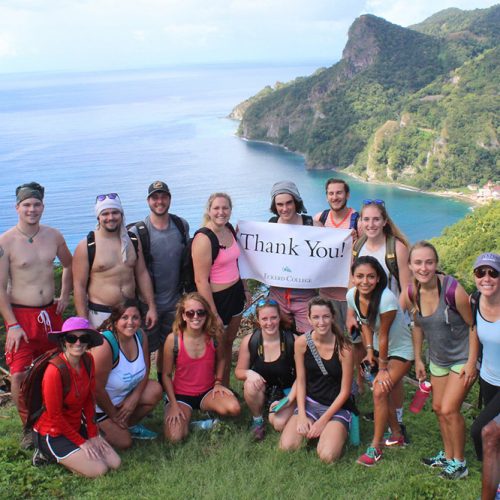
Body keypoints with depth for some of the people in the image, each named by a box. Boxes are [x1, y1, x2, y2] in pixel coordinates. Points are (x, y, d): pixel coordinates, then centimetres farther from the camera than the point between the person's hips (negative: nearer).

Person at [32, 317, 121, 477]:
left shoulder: (88, 361, -6)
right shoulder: (55, 371, -27)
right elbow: (54, 416, -21)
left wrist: (93, 434, -2)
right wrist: (81, 442, -14)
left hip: (76, 426, 7)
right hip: (52, 433, -7)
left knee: (114, 463, -3)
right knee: (98, 470, -16)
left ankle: (63, 455, 12)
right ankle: (49, 454, 3)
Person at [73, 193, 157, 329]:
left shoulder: (132, 240, 6)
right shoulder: (86, 246, -7)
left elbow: (142, 274, 11)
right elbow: (79, 285, -8)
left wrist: (151, 307, 6)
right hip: (100, 314, -4)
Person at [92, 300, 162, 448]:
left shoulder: (141, 336, -12)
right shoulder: (105, 345, -33)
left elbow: (145, 371, 1)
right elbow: (97, 389, -28)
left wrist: (134, 398, -11)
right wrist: (114, 415, -14)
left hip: (124, 394, 7)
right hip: (98, 404, -7)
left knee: (155, 390, -14)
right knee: (124, 443, -8)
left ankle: (129, 425, 8)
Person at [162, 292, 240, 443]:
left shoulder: (214, 336, -11)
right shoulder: (173, 339, -17)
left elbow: (220, 359, 12)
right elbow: (166, 375, -8)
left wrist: (218, 382, -2)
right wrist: (173, 405, -12)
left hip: (207, 392, 2)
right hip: (181, 395, -2)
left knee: (234, 409, -28)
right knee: (175, 437, -24)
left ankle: (211, 412, 8)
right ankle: (186, 416, 11)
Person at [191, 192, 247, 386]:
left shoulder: (229, 229, 3)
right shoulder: (203, 239, -20)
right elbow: (201, 280, -21)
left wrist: (244, 289, 20)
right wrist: (214, 315, -20)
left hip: (235, 293, 7)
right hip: (216, 298, -7)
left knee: (229, 343, 17)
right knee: (217, 350, 7)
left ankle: (226, 388, 31)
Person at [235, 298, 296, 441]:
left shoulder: (292, 341, -18)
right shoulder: (249, 341, -14)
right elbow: (239, 372, -1)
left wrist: (290, 399, -20)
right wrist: (249, 373, -25)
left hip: (286, 391, -1)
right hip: (261, 390, 1)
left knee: (279, 424, -26)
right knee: (251, 384, -33)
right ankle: (257, 420, -3)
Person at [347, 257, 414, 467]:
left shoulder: (386, 299, -33)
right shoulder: (352, 295, -13)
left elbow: (383, 335, -25)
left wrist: (383, 368, -16)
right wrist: (369, 350, -2)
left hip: (401, 350, -7)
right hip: (380, 349, 7)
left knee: (380, 391, -15)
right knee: (383, 393, 15)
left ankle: (375, 447, -2)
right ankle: (397, 435, 37)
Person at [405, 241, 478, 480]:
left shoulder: (453, 290, -28)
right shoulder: (410, 294, -12)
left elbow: (474, 325, -17)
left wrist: (471, 363, -16)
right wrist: (418, 359, 8)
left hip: (463, 358, -6)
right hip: (438, 359, 6)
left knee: (449, 409, -9)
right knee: (438, 408, 14)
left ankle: (459, 462, 13)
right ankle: (447, 455, 36)